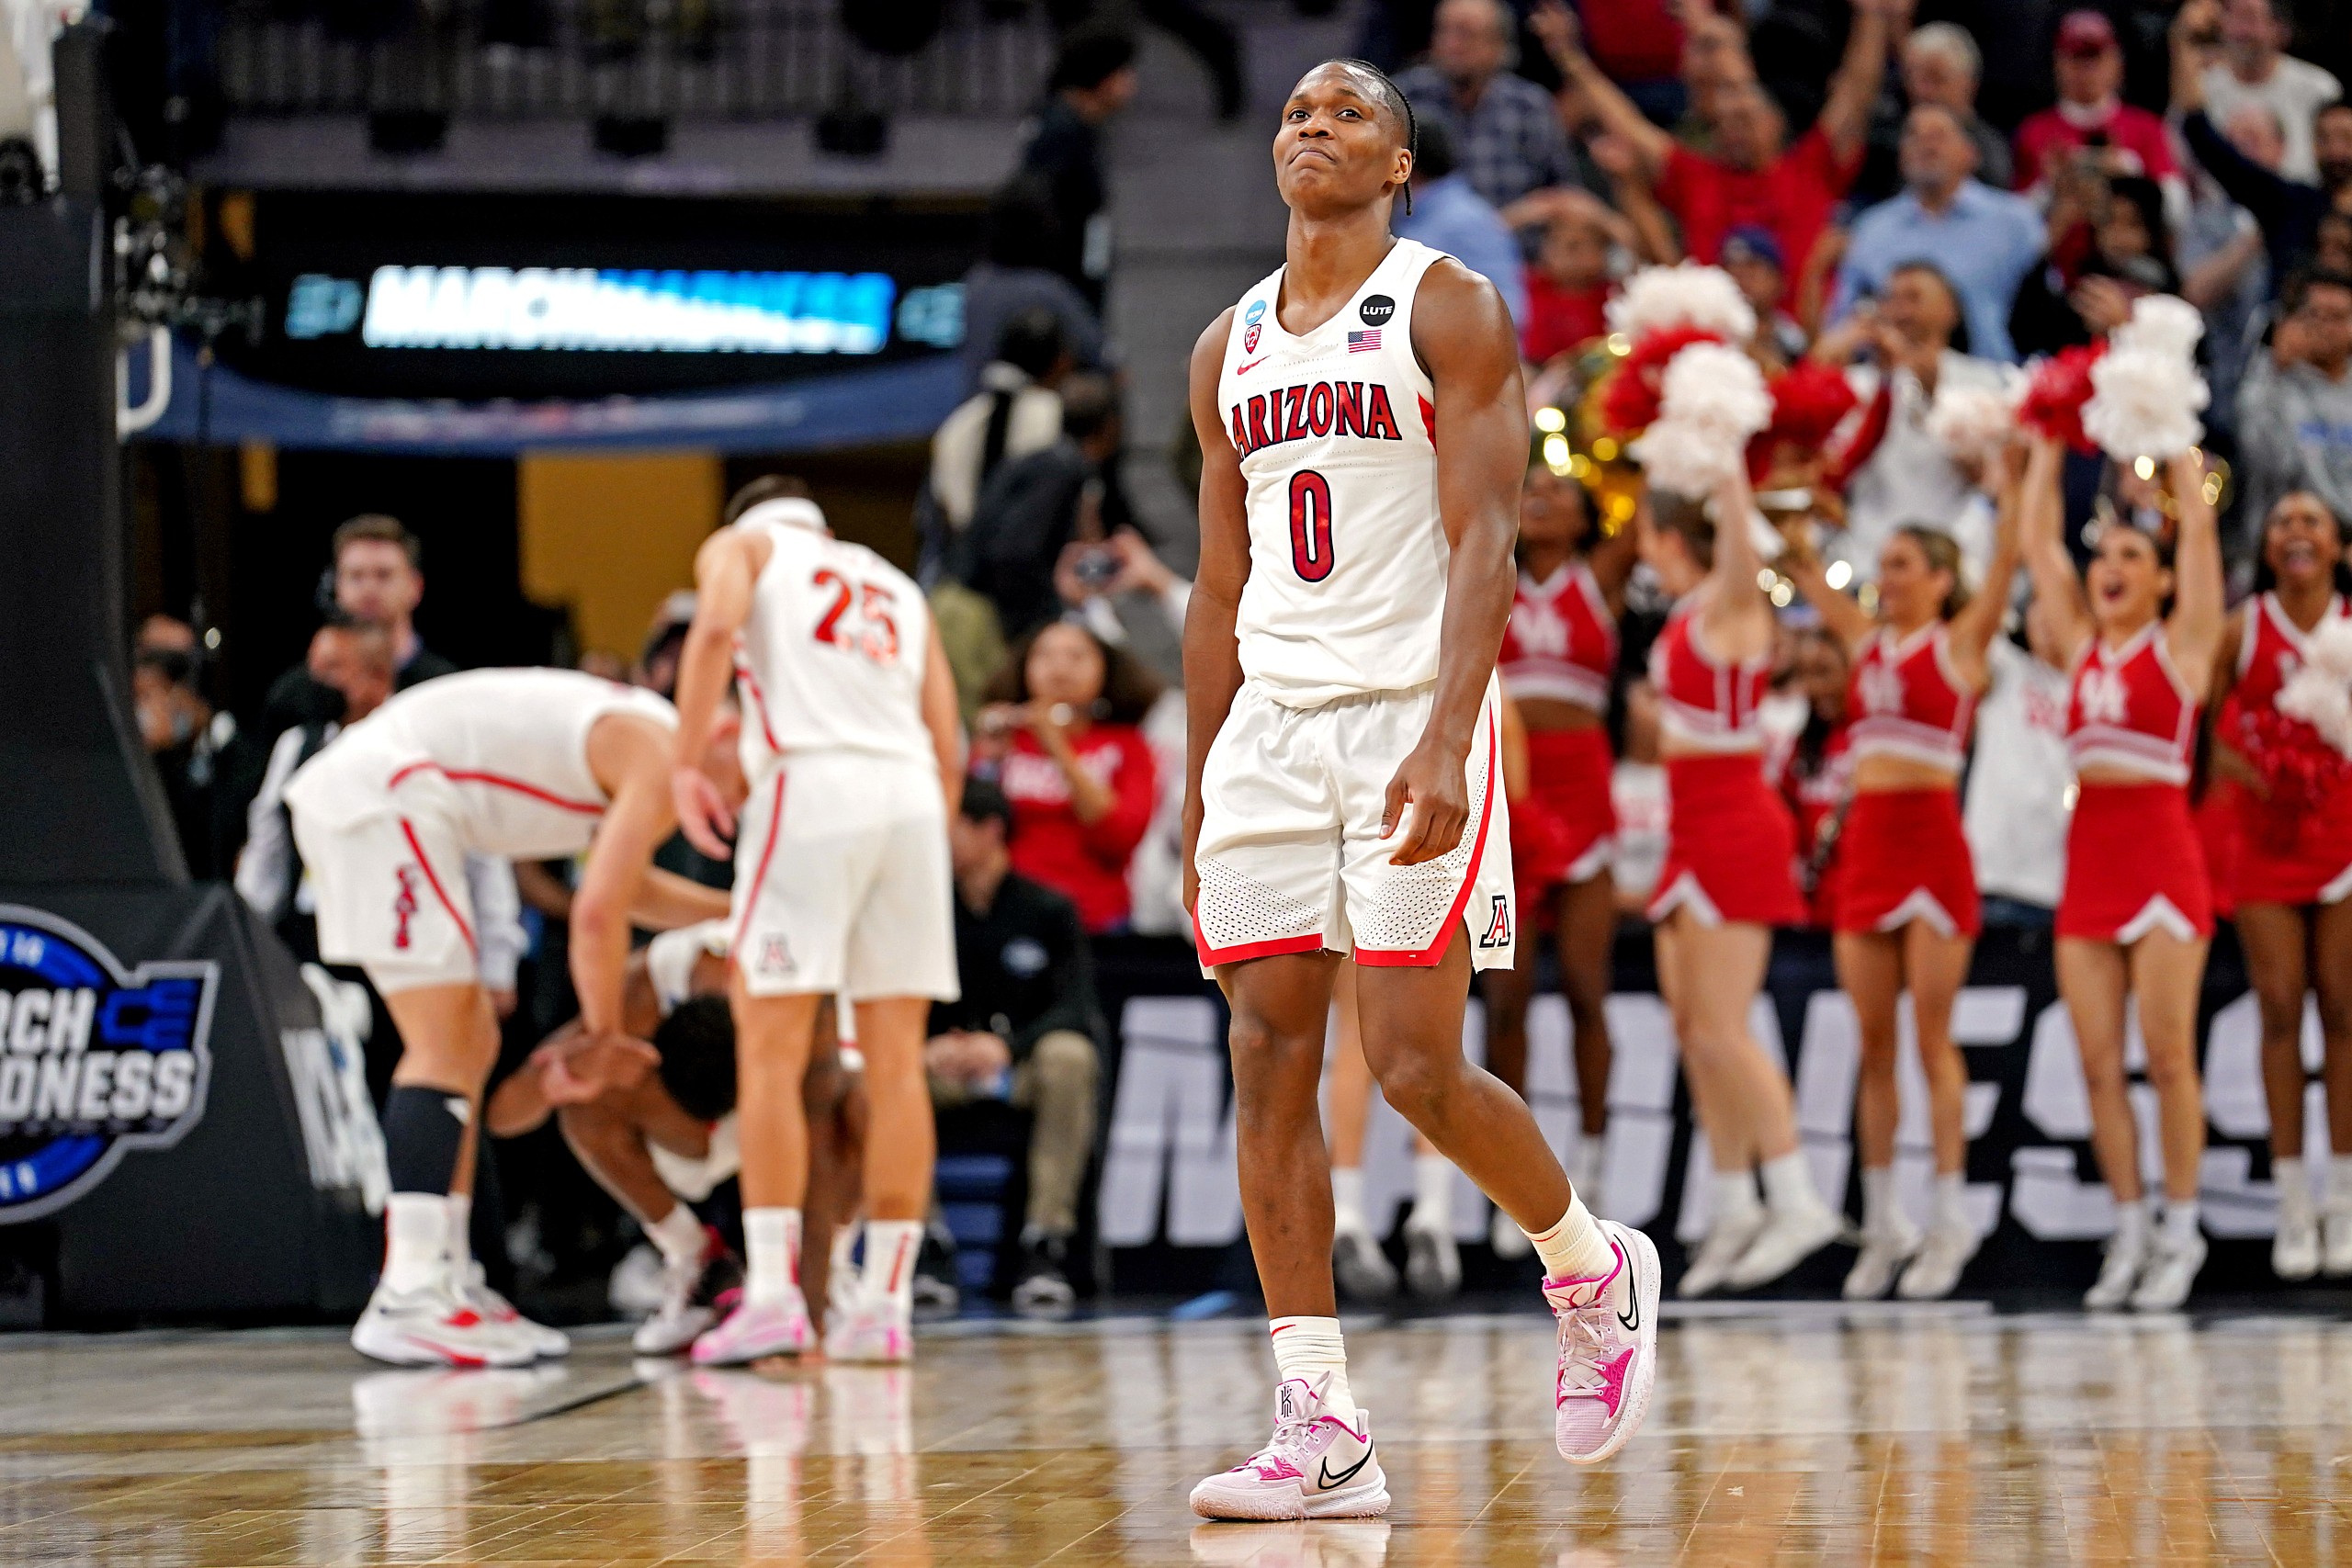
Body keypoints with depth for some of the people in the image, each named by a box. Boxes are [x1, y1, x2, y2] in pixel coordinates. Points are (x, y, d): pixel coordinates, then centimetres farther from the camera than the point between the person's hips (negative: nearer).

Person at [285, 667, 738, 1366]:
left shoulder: (639, 738, 20)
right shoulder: (661, 764, -10)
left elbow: (625, 889, 36)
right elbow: (597, 914, -15)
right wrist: (604, 1034, -2)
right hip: (382, 795, -11)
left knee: (471, 1044, 13)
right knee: (446, 1046, -13)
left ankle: (444, 1280, 14)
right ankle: (405, 1302, -19)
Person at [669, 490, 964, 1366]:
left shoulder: (742, 545, 17)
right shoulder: (897, 587, 30)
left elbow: (716, 624, -7)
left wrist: (685, 763, -6)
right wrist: (931, 853, 28)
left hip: (812, 782, -5)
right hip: (913, 798, 5)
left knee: (770, 1049, -3)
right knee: (895, 1059, 5)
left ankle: (772, 1296, -10)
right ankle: (885, 1304, 4)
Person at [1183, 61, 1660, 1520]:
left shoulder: (1448, 309, -2)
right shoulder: (1230, 348, 16)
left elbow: (1484, 541, -11)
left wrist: (1443, 740, -24)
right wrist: (1197, 797, 16)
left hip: (1412, 712, -6)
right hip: (1269, 722, 6)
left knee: (1418, 1070, -10)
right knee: (1270, 1063, -2)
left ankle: (1596, 1272, 19)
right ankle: (1322, 1433, -1)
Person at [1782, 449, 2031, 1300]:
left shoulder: (1960, 643, 0)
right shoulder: (1866, 639, 14)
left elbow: (2004, 567, -11)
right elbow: (1806, 574, 19)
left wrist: (2017, 492, -19)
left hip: (1932, 839, -6)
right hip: (1865, 840, 6)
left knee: (1932, 1038, -5)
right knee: (1874, 1044, 5)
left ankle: (1950, 1224, -2)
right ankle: (1882, 1227, 8)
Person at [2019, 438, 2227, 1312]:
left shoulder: (2181, 646, 1)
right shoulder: (2083, 646, 13)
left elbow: (2199, 527, -4)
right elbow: (2037, 540, 15)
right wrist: (2049, 445, 16)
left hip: (2162, 856, -5)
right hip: (2089, 860, 5)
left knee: (2167, 1056, -5)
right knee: (2098, 1065, 3)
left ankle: (2181, 1233, 3)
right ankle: (2128, 1233, 10)